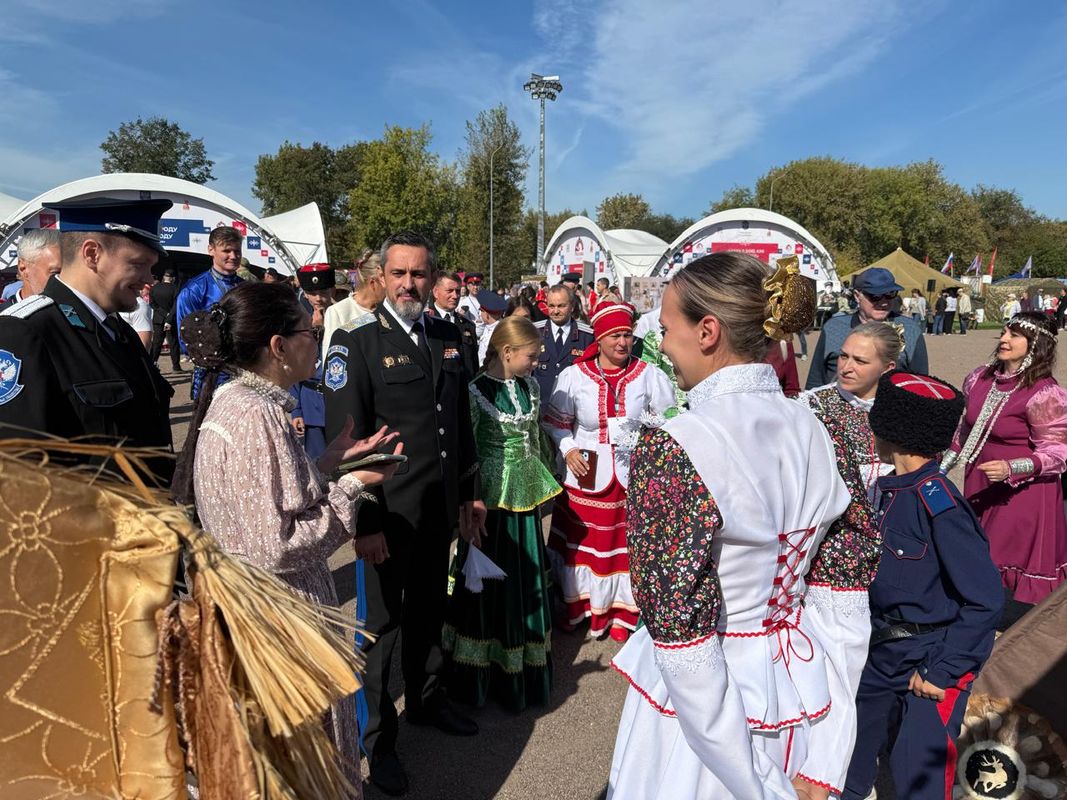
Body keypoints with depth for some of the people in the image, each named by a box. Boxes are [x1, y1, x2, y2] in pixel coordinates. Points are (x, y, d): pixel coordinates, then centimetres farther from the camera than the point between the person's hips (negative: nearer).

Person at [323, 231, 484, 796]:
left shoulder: (448, 338, 5)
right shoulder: (356, 341, -12)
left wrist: (470, 492, 12)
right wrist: (362, 521, -17)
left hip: (440, 508, 6)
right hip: (387, 513, -5)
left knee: (430, 608, 21)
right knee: (381, 621, 10)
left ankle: (425, 699, 44)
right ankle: (375, 736, 30)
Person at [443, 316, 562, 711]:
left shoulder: (530, 386, 5)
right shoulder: (476, 391, -14)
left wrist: (542, 486, 16)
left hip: (527, 497, 6)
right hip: (492, 498, -6)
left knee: (527, 582, 14)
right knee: (489, 585, 6)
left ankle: (523, 670, 32)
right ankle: (483, 676, 25)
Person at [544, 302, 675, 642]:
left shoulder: (649, 376, -5)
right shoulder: (573, 375, -5)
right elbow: (556, 421, 5)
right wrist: (568, 450, -10)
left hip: (635, 475, 0)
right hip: (587, 475, 0)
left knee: (629, 544, 9)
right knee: (584, 542, 12)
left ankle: (622, 613, 28)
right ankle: (582, 605, 34)